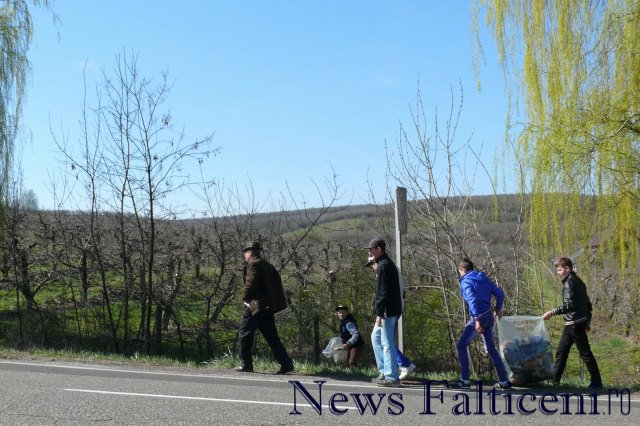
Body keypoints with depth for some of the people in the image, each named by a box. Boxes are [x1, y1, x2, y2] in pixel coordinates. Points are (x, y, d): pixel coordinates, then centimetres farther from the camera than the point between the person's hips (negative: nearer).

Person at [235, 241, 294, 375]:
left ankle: (246, 364, 5)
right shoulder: (267, 265, 17)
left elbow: (250, 284, -18)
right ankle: (286, 364, 1)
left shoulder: (253, 265, -9)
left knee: (244, 334, 3)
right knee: (272, 337, 7)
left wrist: (245, 297, -3)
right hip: (268, 307, 8)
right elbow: (276, 282, 15)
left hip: (255, 305, -8)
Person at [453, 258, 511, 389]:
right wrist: (498, 310, 29)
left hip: (478, 317, -8)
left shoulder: (466, 282, -9)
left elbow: (472, 300, -22)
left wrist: (477, 321, -28)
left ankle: (465, 381, -2)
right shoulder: (484, 279, 13)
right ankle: (503, 381, 18)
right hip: (489, 316, 8)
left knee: (461, 346, 1)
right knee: (491, 349, 17)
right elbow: (500, 294, 13)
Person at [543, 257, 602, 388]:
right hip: (581, 321, 10)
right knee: (561, 351, 11)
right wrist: (587, 321, 22)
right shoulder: (578, 281, 16)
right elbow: (587, 303, 18)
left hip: (574, 323, -10)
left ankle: (597, 382, 5)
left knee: (585, 352, -2)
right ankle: (555, 381, 15)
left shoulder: (569, 283, -14)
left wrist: (553, 312, -26)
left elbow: (570, 305, -25)